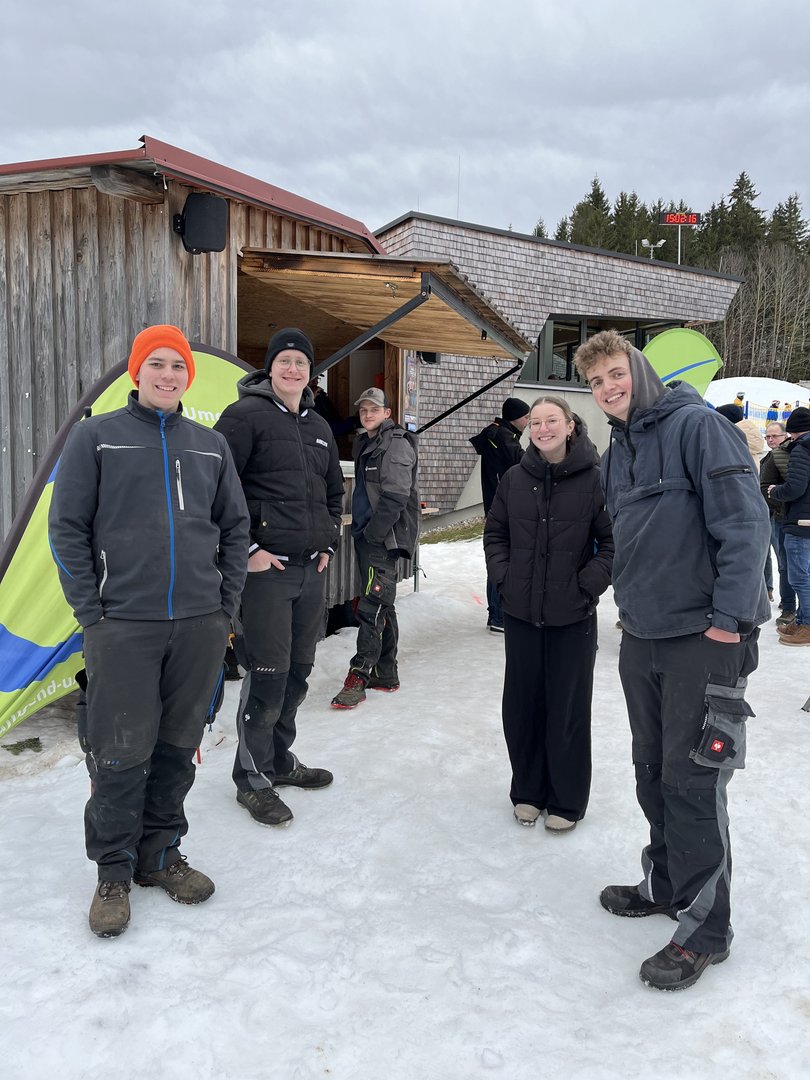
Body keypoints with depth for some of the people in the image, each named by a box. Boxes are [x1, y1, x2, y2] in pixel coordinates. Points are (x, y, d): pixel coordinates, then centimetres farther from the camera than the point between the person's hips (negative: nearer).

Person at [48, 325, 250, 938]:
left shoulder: (211, 446, 11)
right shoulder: (97, 437, 1)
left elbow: (234, 529, 14)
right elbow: (67, 530, -1)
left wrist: (226, 605, 7)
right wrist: (91, 612, -6)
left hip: (200, 625, 4)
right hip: (123, 627, -3)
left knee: (178, 746, 12)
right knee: (122, 755, 1)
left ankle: (160, 854, 29)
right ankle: (114, 873, 20)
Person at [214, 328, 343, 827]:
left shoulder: (319, 427, 15)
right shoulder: (246, 415, -7)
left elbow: (334, 491, 26)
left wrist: (329, 543, 15)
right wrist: (245, 550, -15)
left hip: (312, 568, 7)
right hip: (264, 568, -7)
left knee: (299, 670, 15)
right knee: (268, 674, -4)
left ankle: (280, 759, 32)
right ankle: (253, 778, 13)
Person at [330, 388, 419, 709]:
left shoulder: (396, 445, -10)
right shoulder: (364, 443, 19)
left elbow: (395, 497, -19)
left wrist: (372, 533, -18)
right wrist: (360, 531, 17)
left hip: (384, 538, -10)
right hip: (367, 535, 10)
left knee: (371, 606, -12)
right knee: (382, 605, 13)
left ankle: (359, 676, -10)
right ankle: (385, 674, 21)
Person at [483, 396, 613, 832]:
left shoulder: (594, 479, -9)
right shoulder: (514, 479, 2)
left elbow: (612, 542, -5)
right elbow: (494, 534, 13)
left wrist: (587, 585, -11)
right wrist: (503, 576, 3)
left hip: (573, 616, -3)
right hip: (521, 613, 4)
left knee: (568, 708, 6)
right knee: (522, 704, 11)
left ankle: (566, 800, 23)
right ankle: (528, 791, 29)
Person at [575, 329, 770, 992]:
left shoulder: (696, 425, -11)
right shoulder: (616, 453, 13)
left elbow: (745, 521, -17)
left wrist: (730, 617, -20)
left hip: (702, 638, -8)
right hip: (641, 638, 8)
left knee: (692, 780, -2)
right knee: (652, 770, 17)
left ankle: (704, 927, 13)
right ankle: (667, 884, 36)